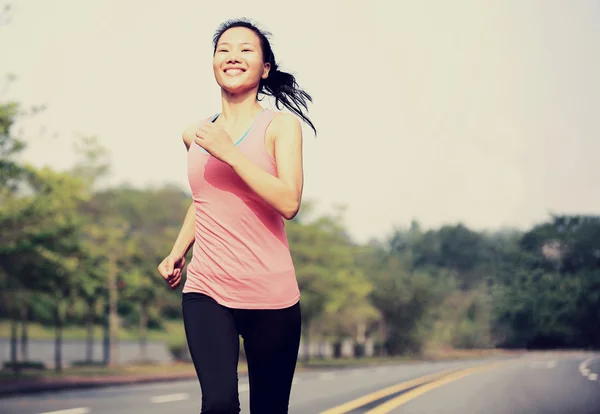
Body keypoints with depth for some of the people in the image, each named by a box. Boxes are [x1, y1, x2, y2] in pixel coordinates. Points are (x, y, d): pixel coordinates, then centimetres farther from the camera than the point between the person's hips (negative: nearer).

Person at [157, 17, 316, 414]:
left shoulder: (280, 125, -2)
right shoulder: (195, 135, 11)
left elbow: (289, 202, -16)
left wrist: (229, 152, -17)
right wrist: (177, 252, 18)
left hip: (270, 295, -2)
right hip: (206, 291, 2)